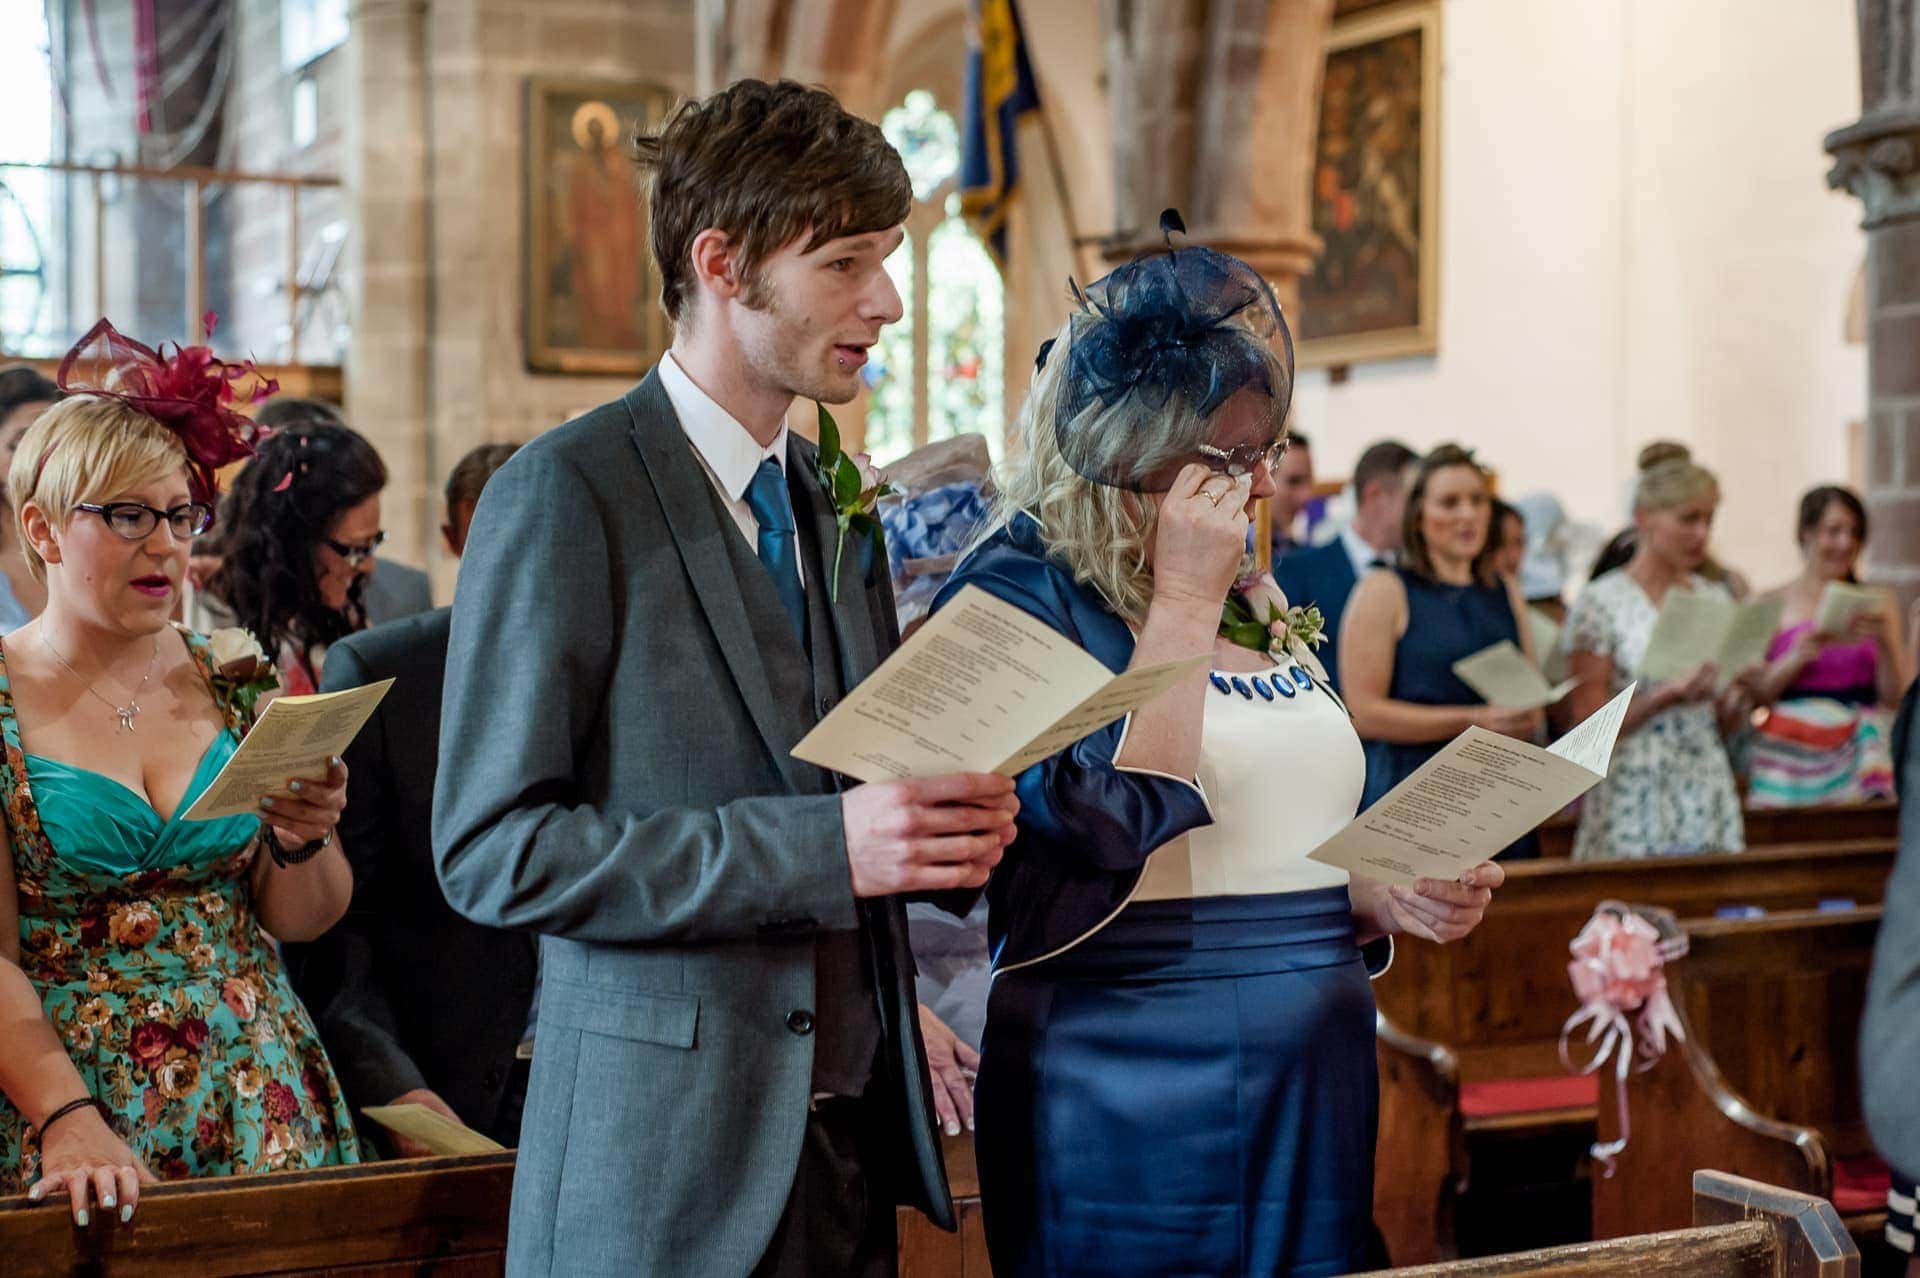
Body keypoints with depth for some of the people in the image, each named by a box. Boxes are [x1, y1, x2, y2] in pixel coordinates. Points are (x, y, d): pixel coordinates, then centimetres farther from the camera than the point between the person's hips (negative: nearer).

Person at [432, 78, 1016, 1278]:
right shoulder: (564, 493, -12)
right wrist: (817, 848, -24)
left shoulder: (836, 501, 10)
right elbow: (491, 850, -16)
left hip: (852, 1135, 7)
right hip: (665, 1165, -6)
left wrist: (943, 822, -5)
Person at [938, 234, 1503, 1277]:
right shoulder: (1019, 591, -11)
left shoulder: (1259, 602, 12)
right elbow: (1115, 827, -24)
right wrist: (1183, 605, -16)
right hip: (1139, 1104, -7)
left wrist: (1387, 898, 1)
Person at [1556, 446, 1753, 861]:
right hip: (1633, 804, -5)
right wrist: (1669, 695, -19)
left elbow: (1723, 723, 18)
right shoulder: (1601, 602, -4)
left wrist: (1739, 696, -3)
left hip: (1708, 794, 5)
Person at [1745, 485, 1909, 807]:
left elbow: (1896, 697, 7)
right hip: (1790, 753, -2)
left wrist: (1885, 644, -8)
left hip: (1856, 755, 2)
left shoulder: (1877, 603, 10)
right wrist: (1799, 657, -14)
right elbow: (1754, 695, 0)